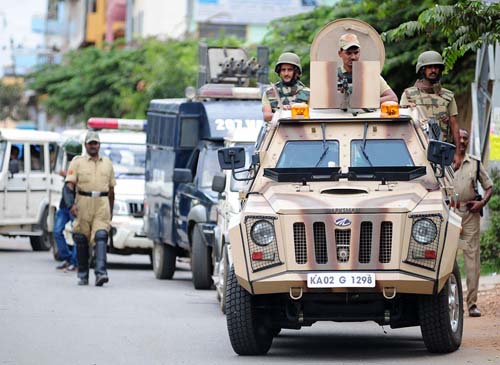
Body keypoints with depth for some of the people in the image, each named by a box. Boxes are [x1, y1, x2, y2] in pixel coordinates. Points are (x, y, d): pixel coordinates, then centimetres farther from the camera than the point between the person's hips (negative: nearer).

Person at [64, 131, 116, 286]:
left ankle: (101, 272, -26)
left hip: (102, 205, 1)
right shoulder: (77, 162, 6)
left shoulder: (107, 163, 16)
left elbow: (111, 188, 23)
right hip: (82, 205, -1)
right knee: (81, 241, 3)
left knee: (101, 237, -15)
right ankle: (82, 275, 15)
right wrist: (71, 204, -19)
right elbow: (69, 185, -4)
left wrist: (111, 210, 22)